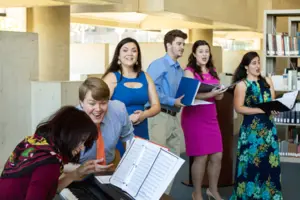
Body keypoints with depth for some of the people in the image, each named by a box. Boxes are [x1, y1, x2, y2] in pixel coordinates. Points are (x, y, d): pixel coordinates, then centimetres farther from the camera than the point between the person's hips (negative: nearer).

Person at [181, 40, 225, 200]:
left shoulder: (212, 72, 14)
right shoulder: (189, 71, -5)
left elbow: (218, 95, 14)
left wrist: (219, 93, -9)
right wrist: (210, 94, -28)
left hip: (211, 116, 6)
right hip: (194, 116, -6)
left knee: (217, 156, 6)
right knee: (201, 157, -5)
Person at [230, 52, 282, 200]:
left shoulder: (267, 81, 10)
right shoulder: (242, 84, -3)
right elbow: (238, 108, -12)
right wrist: (262, 109, -18)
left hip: (268, 127, 4)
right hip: (251, 129, -4)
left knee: (269, 162, 6)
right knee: (250, 163, 0)